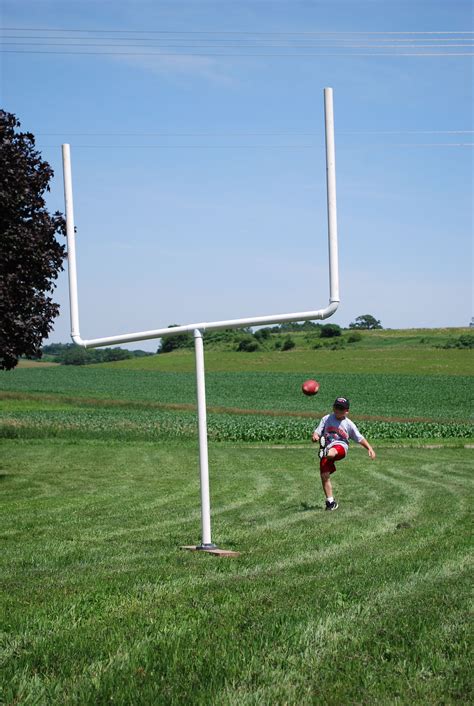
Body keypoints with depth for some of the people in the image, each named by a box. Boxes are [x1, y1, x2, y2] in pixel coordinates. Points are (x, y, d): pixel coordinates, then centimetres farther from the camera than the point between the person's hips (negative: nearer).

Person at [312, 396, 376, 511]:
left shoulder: (349, 424, 8)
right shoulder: (326, 419, 10)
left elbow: (360, 438, 11)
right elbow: (317, 432, 6)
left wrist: (370, 448, -2)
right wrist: (315, 437, -18)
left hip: (340, 447, -1)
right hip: (327, 449, 1)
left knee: (333, 451, -38)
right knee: (324, 476, -7)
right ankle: (330, 501, 1)